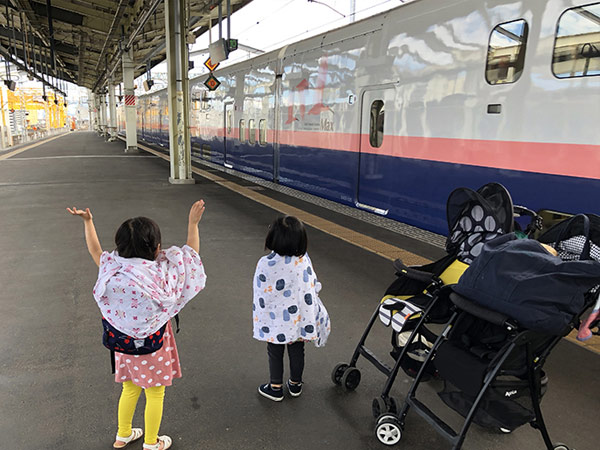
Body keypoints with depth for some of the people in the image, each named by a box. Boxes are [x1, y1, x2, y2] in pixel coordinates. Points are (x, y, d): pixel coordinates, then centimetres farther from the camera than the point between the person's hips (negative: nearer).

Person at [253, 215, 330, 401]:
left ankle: (276, 388, 34)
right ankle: (295, 384, 41)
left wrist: (260, 320, -1)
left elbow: (261, 296, -15)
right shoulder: (304, 259, -13)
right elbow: (314, 286, -3)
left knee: (275, 353, 18)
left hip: (275, 321, -3)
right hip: (300, 317, 3)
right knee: (297, 351, 22)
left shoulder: (265, 264, -24)